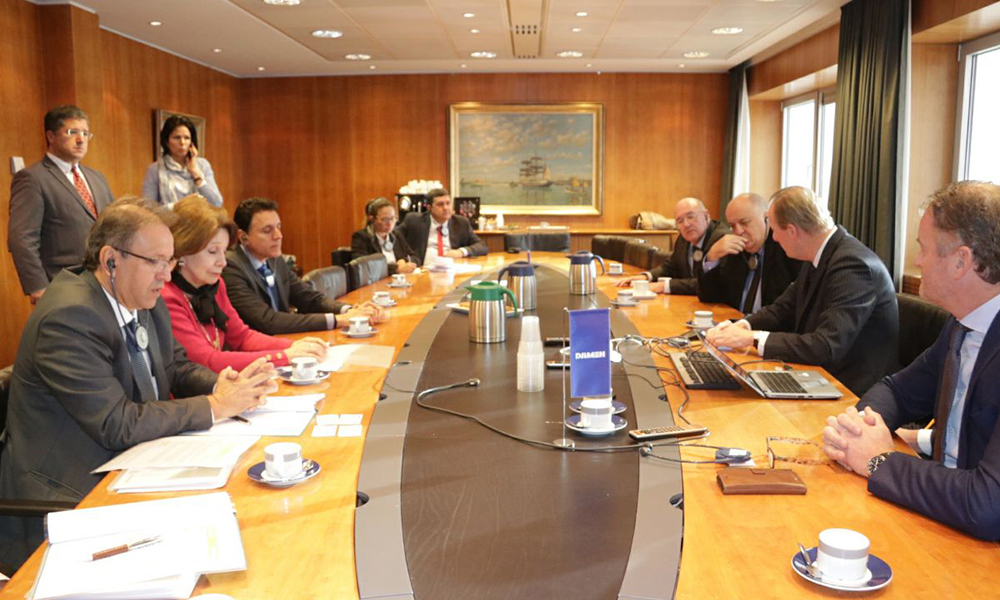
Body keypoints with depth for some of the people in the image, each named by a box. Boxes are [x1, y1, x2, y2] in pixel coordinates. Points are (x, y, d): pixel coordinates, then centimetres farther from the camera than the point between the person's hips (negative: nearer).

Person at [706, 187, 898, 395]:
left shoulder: (853, 265, -23)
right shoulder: (819, 255, 4)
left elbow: (827, 347, -29)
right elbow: (783, 309, 12)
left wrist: (753, 338, -26)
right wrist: (743, 326, -7)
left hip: (853, 392, -8)